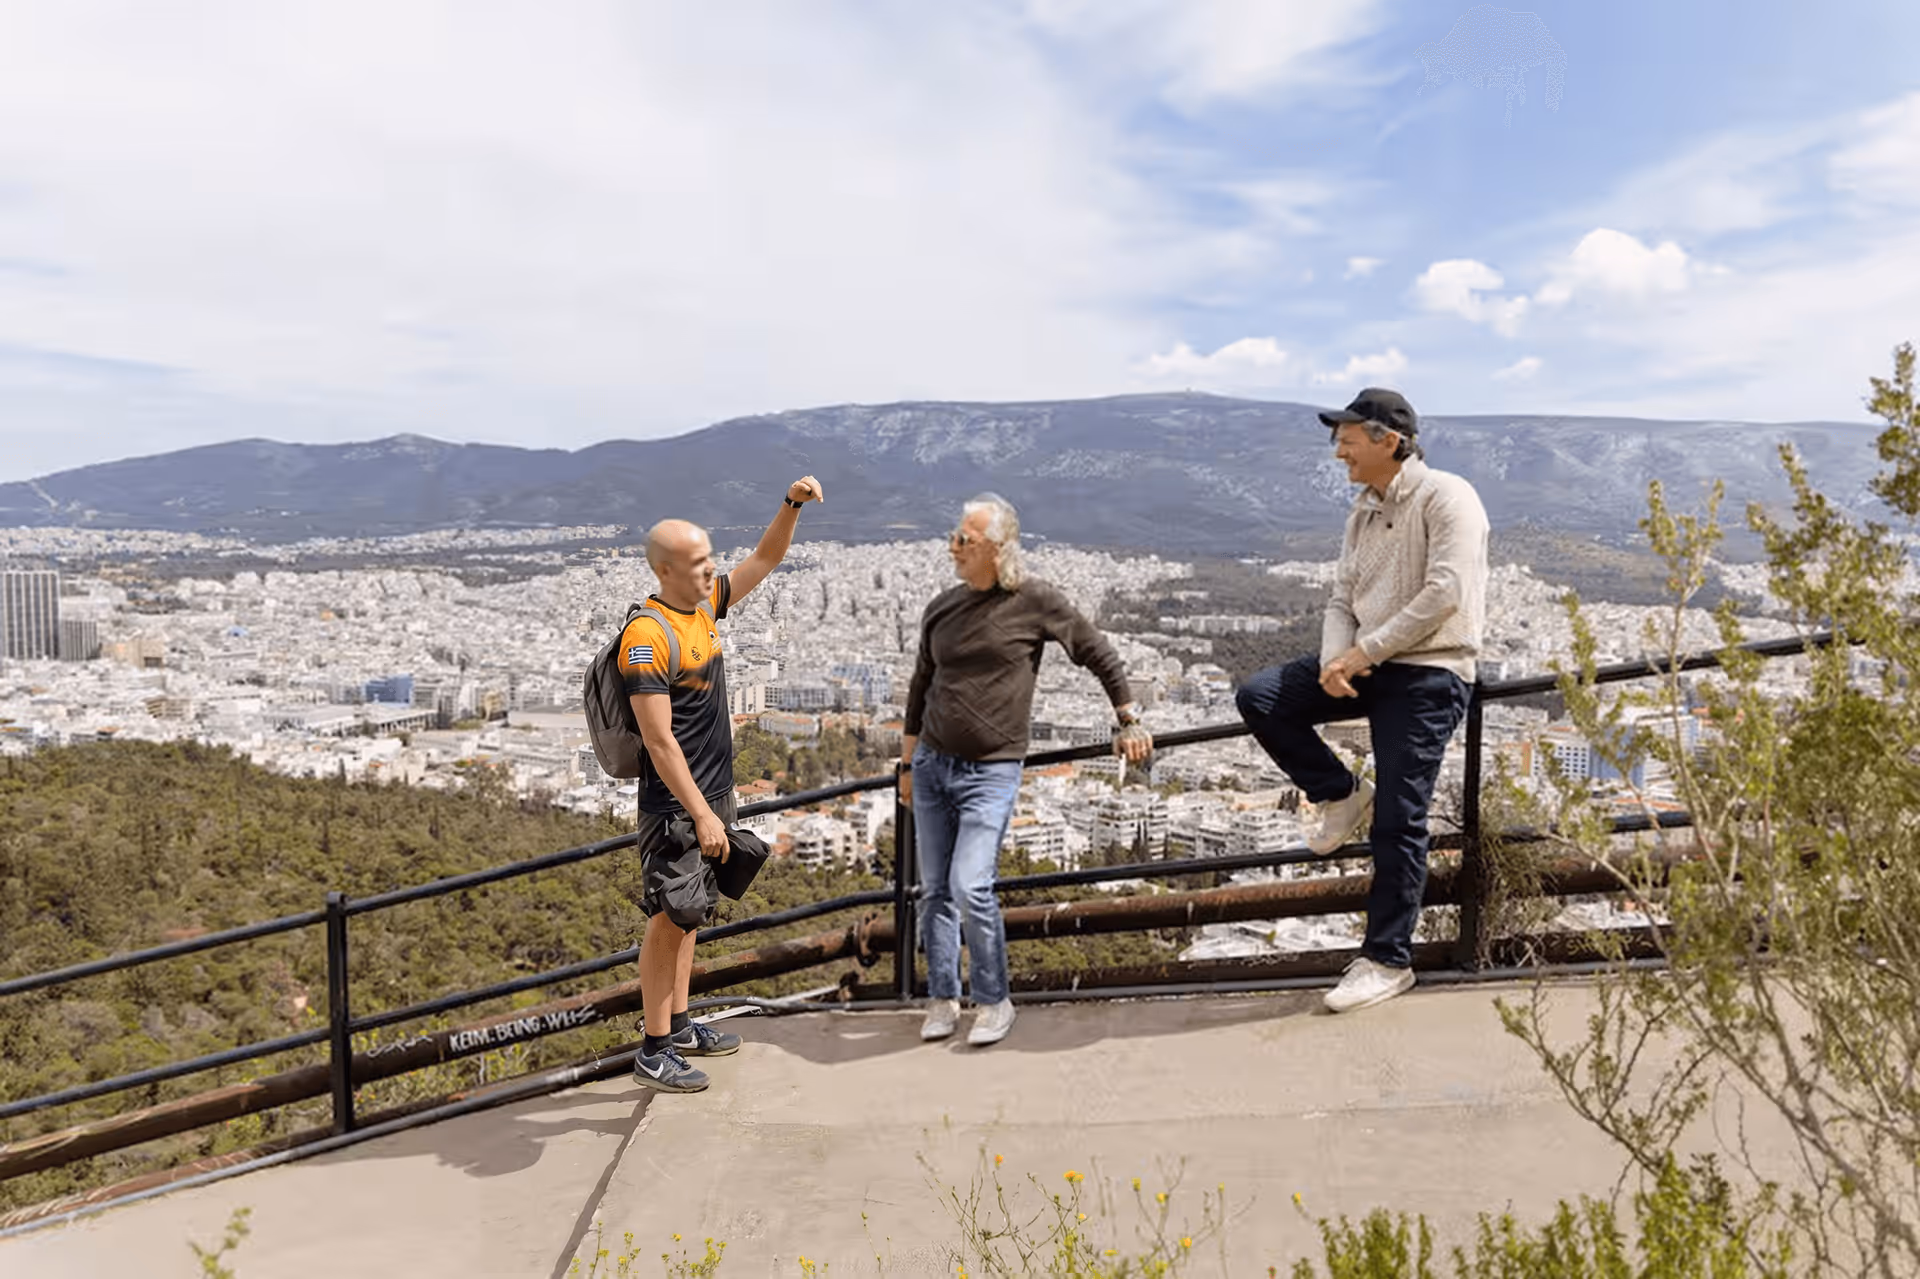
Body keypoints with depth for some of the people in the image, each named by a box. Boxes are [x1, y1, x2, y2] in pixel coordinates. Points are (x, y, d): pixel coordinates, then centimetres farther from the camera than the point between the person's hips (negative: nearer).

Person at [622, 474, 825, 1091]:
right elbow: (659, 740, -22)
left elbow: (767, 557, 16)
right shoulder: (647, 635, -19)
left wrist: (792, 503, -1)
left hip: (713, 793, 9)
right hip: (676, 804, -8)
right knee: (669, 919, -1)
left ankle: (679, 1026, 29)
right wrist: (702, 815, -22)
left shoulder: (706, 602, 5)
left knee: (687, 913, 17)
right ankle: (653, 1052, 10)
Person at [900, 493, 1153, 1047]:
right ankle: (942, 999, 21)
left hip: (991, 773, -5)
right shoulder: (942, 608, 6)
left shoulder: (1035, 601, -7)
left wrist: (1129, 721, 9)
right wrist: (908, 763, 20)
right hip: (932, 765, 5)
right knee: (935, 891, 7)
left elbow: (1099, 654, 5)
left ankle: (993, 1001, 6)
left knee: (971, 888, -13)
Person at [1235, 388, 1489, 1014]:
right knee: (1259, 697, -10)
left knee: (1398, 822, -6)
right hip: (1367, 666, 8)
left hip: (1429, 673, -7)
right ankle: (1342, 796, 9)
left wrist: (1365, 650, -17)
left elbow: (1445, 593, -20)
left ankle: (1387, 961, 6)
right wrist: (1335, 659, -9)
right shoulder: (1362, 512, 15)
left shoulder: (1446, 497, -10)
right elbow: (1342, 600, 12)